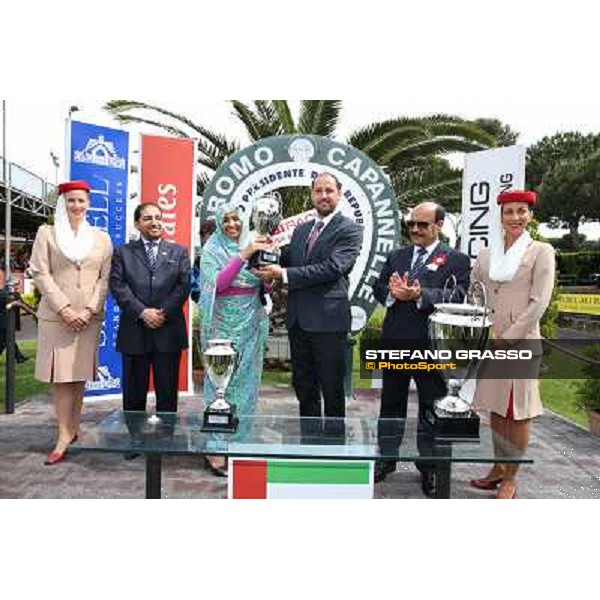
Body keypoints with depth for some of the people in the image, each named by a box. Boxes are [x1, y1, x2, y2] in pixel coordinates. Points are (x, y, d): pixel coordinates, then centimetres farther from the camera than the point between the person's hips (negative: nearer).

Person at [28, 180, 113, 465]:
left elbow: (105, 278, 5)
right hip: (56, 316, -1)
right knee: (60, 375, -2)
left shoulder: (101, 237, 10)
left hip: (89, 317, 1)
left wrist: (89, 309, -7)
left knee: (80, 374, 7)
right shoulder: (46, 233, 6)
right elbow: (40, 273, -1)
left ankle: (73, 428, 18)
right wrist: (64, 308, -11)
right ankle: (65, 436, 2)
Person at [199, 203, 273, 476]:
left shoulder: (251, 247, 10)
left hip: (249, 324, 4)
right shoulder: (212, 250, -1)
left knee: (246, 381, 8)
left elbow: (263, 287, 10)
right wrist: (243, 255, -21)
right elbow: (217, 284, -16)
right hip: (224, 324, -4)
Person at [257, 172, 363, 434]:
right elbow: (289, 266, 21)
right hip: (299, 319, 7)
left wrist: (285, 273, -17)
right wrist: (272, 269, -2)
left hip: (328, 319, -6)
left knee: (332, 390, 4)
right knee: (303, 386, 16)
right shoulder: (300, 230, 17)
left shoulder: (349, 229, -4)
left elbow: (332, 267, -17)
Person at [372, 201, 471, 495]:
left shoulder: (456, 260, -1)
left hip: (431, 344, -4)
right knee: (391, 403, 15)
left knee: (432, 407, 8)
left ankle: (429, 466, 25)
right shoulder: (395, 256, 13)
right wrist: (393, 293, -16)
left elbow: (457, 295, -15)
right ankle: (386, 459, 31)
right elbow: (378, 288, 6)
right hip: (394, 341, 4)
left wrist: (419, 295, -29)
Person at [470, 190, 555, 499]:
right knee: (495, 407, 13)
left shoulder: (541, 251, -2)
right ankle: (498, 468, 27)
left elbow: (539, 302, -9)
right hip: (490, 341, 5)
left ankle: (511, 479, 15)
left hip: (521, 341, -4)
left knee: (518, 411, 3)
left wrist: (507, 338, -13)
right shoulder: (486, 254, 10)